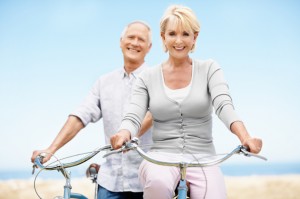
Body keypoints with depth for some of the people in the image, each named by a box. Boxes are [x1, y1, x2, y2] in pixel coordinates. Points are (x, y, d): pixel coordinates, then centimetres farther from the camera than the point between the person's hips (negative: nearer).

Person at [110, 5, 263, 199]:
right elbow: (133, 117, -4)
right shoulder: (148, 77, 8)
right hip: (162, 156, 0)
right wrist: (123, 135, -28)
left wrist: (245, 137, -31)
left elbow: (224, 105, -10)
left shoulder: (209, 69, 6)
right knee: (158, 182, -35)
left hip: (203, 159, 0)